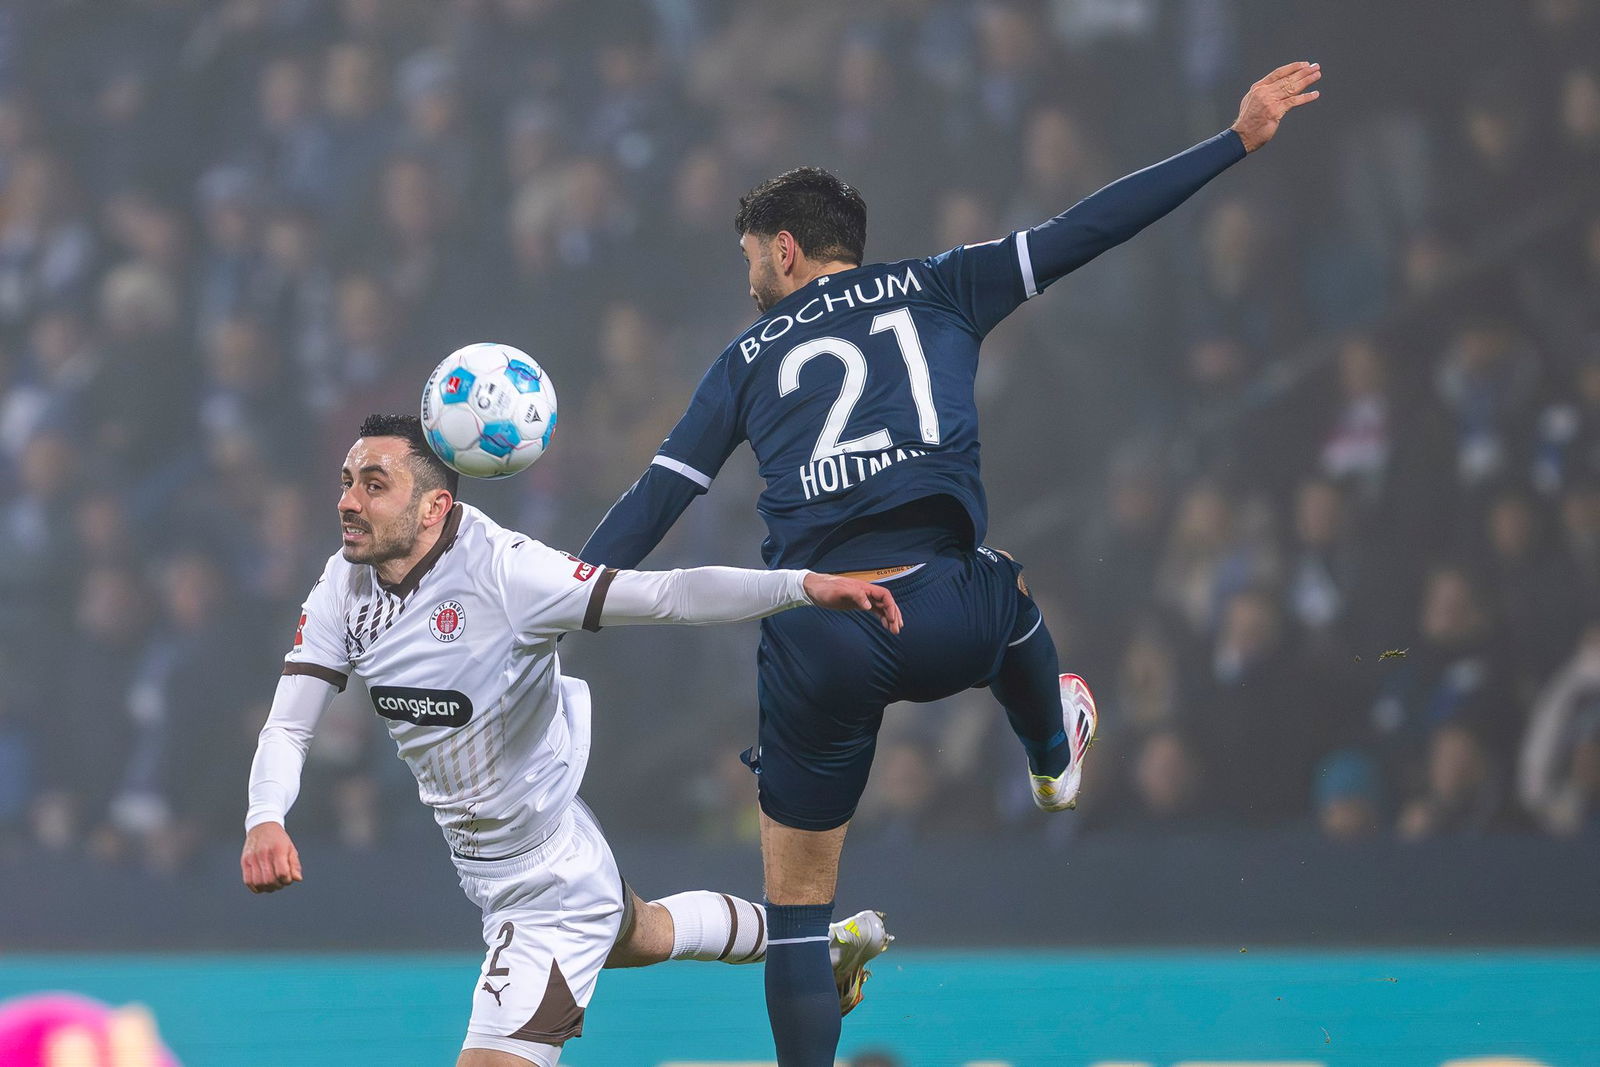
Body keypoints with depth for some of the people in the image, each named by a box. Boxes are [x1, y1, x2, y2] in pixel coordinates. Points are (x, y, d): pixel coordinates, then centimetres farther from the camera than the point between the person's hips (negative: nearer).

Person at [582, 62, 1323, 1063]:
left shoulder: (754, 354, 18)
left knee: (797, 902, 13)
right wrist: (1239, 140, 16)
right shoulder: (937, 291, 16)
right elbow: (1083, 230, 13)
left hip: (816, 645, 0)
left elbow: (655, 500, 12)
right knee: (1003, 587, 39)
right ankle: (1054, 756, 63)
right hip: (949, 623, 0)